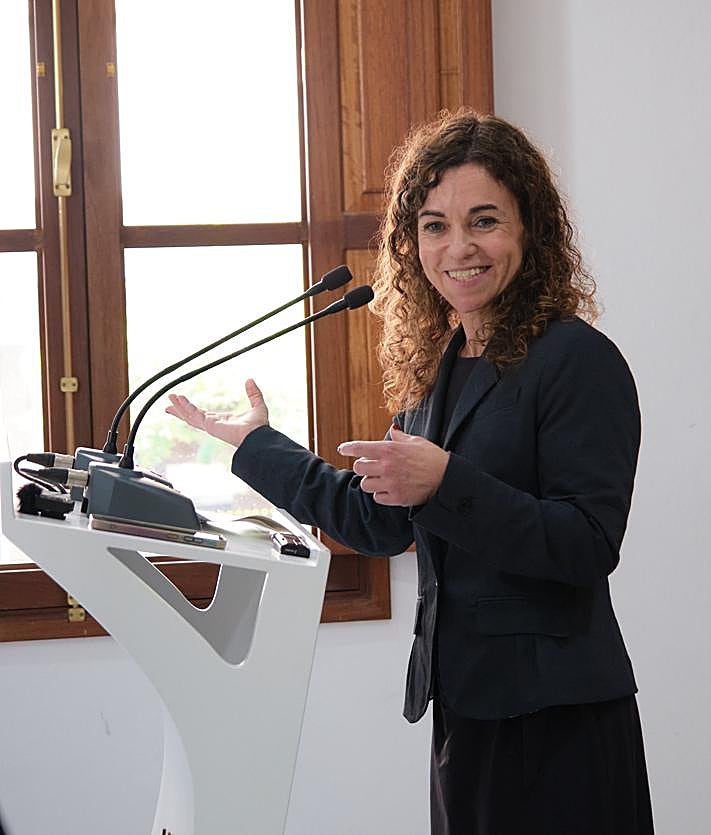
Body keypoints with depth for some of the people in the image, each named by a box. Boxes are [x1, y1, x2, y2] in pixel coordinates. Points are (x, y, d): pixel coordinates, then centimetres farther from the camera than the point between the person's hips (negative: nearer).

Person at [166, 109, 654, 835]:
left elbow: (591, 546, -18)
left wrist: (446, 484, -26)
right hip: (465, 706, 7)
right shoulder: (435, 366, 12)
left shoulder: (577, 360, -11)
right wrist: (257, 446, 23)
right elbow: (384, 524, 17)